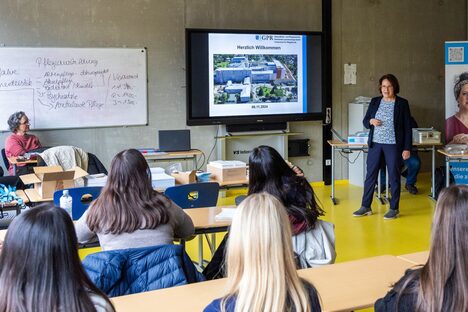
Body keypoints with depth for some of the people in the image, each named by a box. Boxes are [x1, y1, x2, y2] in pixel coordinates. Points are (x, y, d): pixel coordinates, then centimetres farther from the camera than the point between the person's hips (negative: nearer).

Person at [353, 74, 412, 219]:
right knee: (370, 175, 6)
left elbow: (407, 127, -2)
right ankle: (365, 207, 15)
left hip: (393, 145, -3)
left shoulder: (402, 103, -2)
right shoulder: (374, 102, 8)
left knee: (394, 177, 3)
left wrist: (407, 148, -7)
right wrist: (371, 121, -9)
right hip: (375, 144, 4)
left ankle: (394, 208, 14)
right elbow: (365, 121, 15)